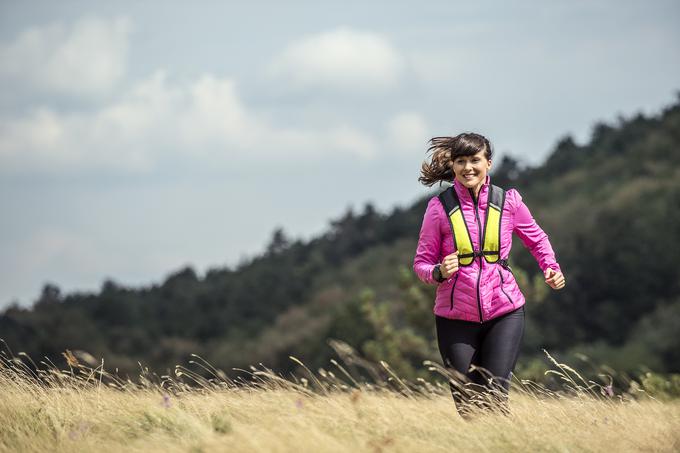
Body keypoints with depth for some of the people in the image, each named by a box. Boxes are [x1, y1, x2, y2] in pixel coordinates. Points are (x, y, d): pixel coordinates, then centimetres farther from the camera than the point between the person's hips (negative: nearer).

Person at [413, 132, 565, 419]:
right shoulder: (439, 207, -4)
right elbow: (421, 262, 1)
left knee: (495, 398, -12)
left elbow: (536, 239, 18)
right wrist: (439, 272, -21)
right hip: (456, 318, 0)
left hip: (505, 312, 0)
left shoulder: (508, 201, 1)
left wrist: (551, 267, 0)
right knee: (467, 405, 1)